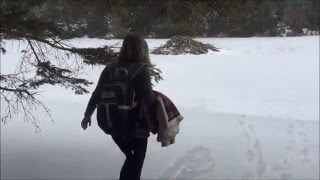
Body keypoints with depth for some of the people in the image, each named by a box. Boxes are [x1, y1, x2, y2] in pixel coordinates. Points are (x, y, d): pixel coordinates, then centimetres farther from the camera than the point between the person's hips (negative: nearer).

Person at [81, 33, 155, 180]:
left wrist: (88, 114, 17)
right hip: (135, 124, -5)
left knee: (131, 157, 24)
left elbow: (97, 94, 5)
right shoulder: (142, 71, -15)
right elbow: (149, 99, -21)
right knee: (137, 159, 14)